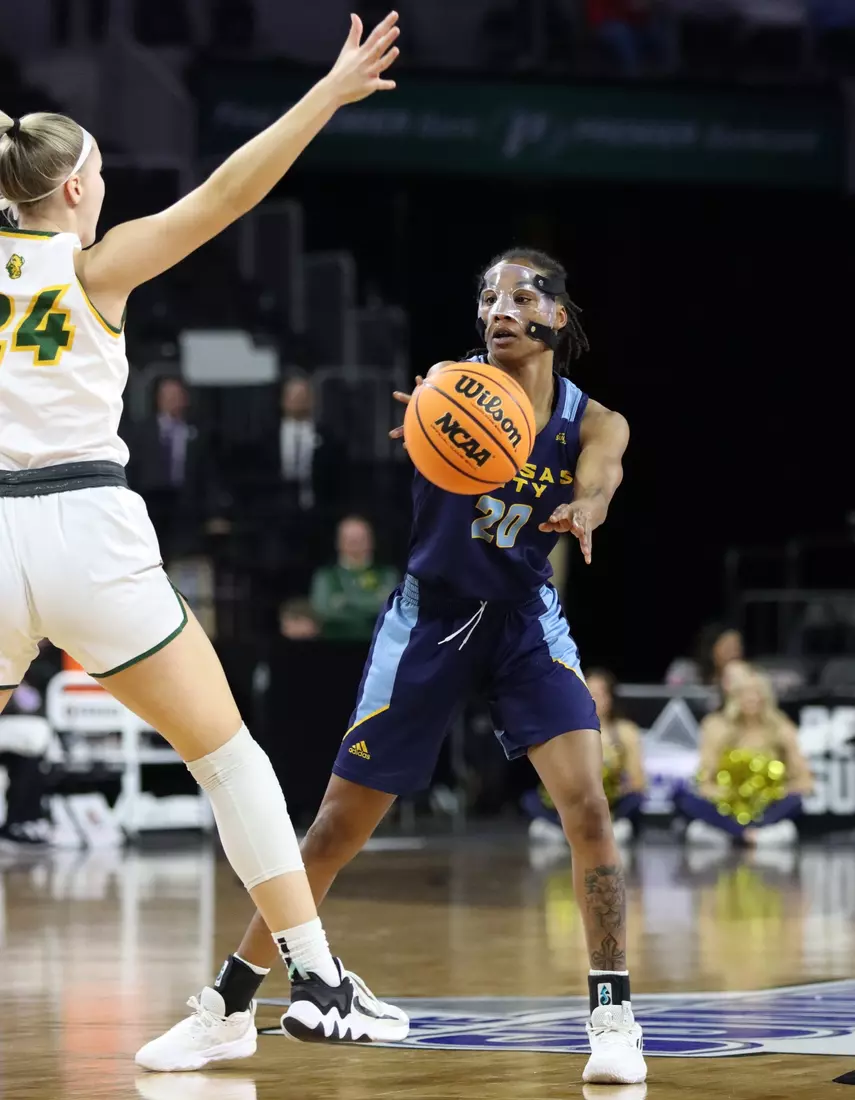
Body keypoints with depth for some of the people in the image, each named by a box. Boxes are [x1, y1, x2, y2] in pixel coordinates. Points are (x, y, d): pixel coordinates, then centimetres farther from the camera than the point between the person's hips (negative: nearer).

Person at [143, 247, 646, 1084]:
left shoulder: (592, 422, -6)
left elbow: (599, 472, -29)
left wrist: (584, 510, -55)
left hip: (524, 619, 1)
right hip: (429, 616, -1)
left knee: (586, 804, -18)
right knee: (339, 825, 2)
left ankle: (612, 1015, -9)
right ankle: (230, 1005, 16)